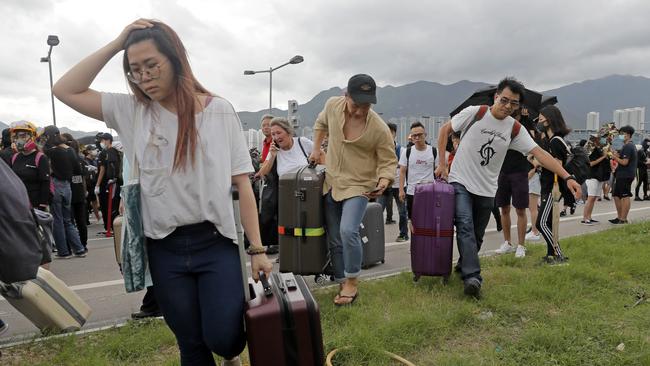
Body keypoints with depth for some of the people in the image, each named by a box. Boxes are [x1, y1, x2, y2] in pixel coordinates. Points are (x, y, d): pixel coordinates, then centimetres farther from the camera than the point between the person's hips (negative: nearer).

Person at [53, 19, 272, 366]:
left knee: (222, 338, 0)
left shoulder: (219, 111, -5)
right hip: (165, 250, 3)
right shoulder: (132, 112, 3)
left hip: (215, 243, -2)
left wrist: (257, 249, -6)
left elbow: (242, 183, -5)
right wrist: (115, 44, -5)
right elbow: (66, 91, 1)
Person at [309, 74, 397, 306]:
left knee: (348, 231, -23)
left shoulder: (379, 129, -19)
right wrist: (316, 149, 12)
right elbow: (321, 123, 17)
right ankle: (343, 284, 24)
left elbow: (389, 161, -10)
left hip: (358, 186, -5)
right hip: (331, 183, 5)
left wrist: (383, 182, -28)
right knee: (334, 240, 9)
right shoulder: (332, 105, -7)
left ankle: (352, 283, -1)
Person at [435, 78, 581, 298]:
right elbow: (445, 130, 1)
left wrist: (567, 177, -13)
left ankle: (463, 267, 32)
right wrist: (442, 163, -3)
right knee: (465, 226, -21)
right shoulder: (474, 113, -8)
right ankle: (472, 276, -24)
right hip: (461, 182, -4)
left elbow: (539, 153, -3)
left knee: (477, 235, 11)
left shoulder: (514, 129, 2)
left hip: (487, 189, 4)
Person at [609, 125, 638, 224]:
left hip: (625, 175, -11)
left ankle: (623, 219, -2)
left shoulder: (627, 146, -14)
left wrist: (615, 157, -8)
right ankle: (619, 217, 20)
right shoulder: (631, 146, 19)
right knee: (616, 195, 14)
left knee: (625, 197, -6)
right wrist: (617, 155, 11)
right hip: (622, 175, 11)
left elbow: (624, 162, -21)